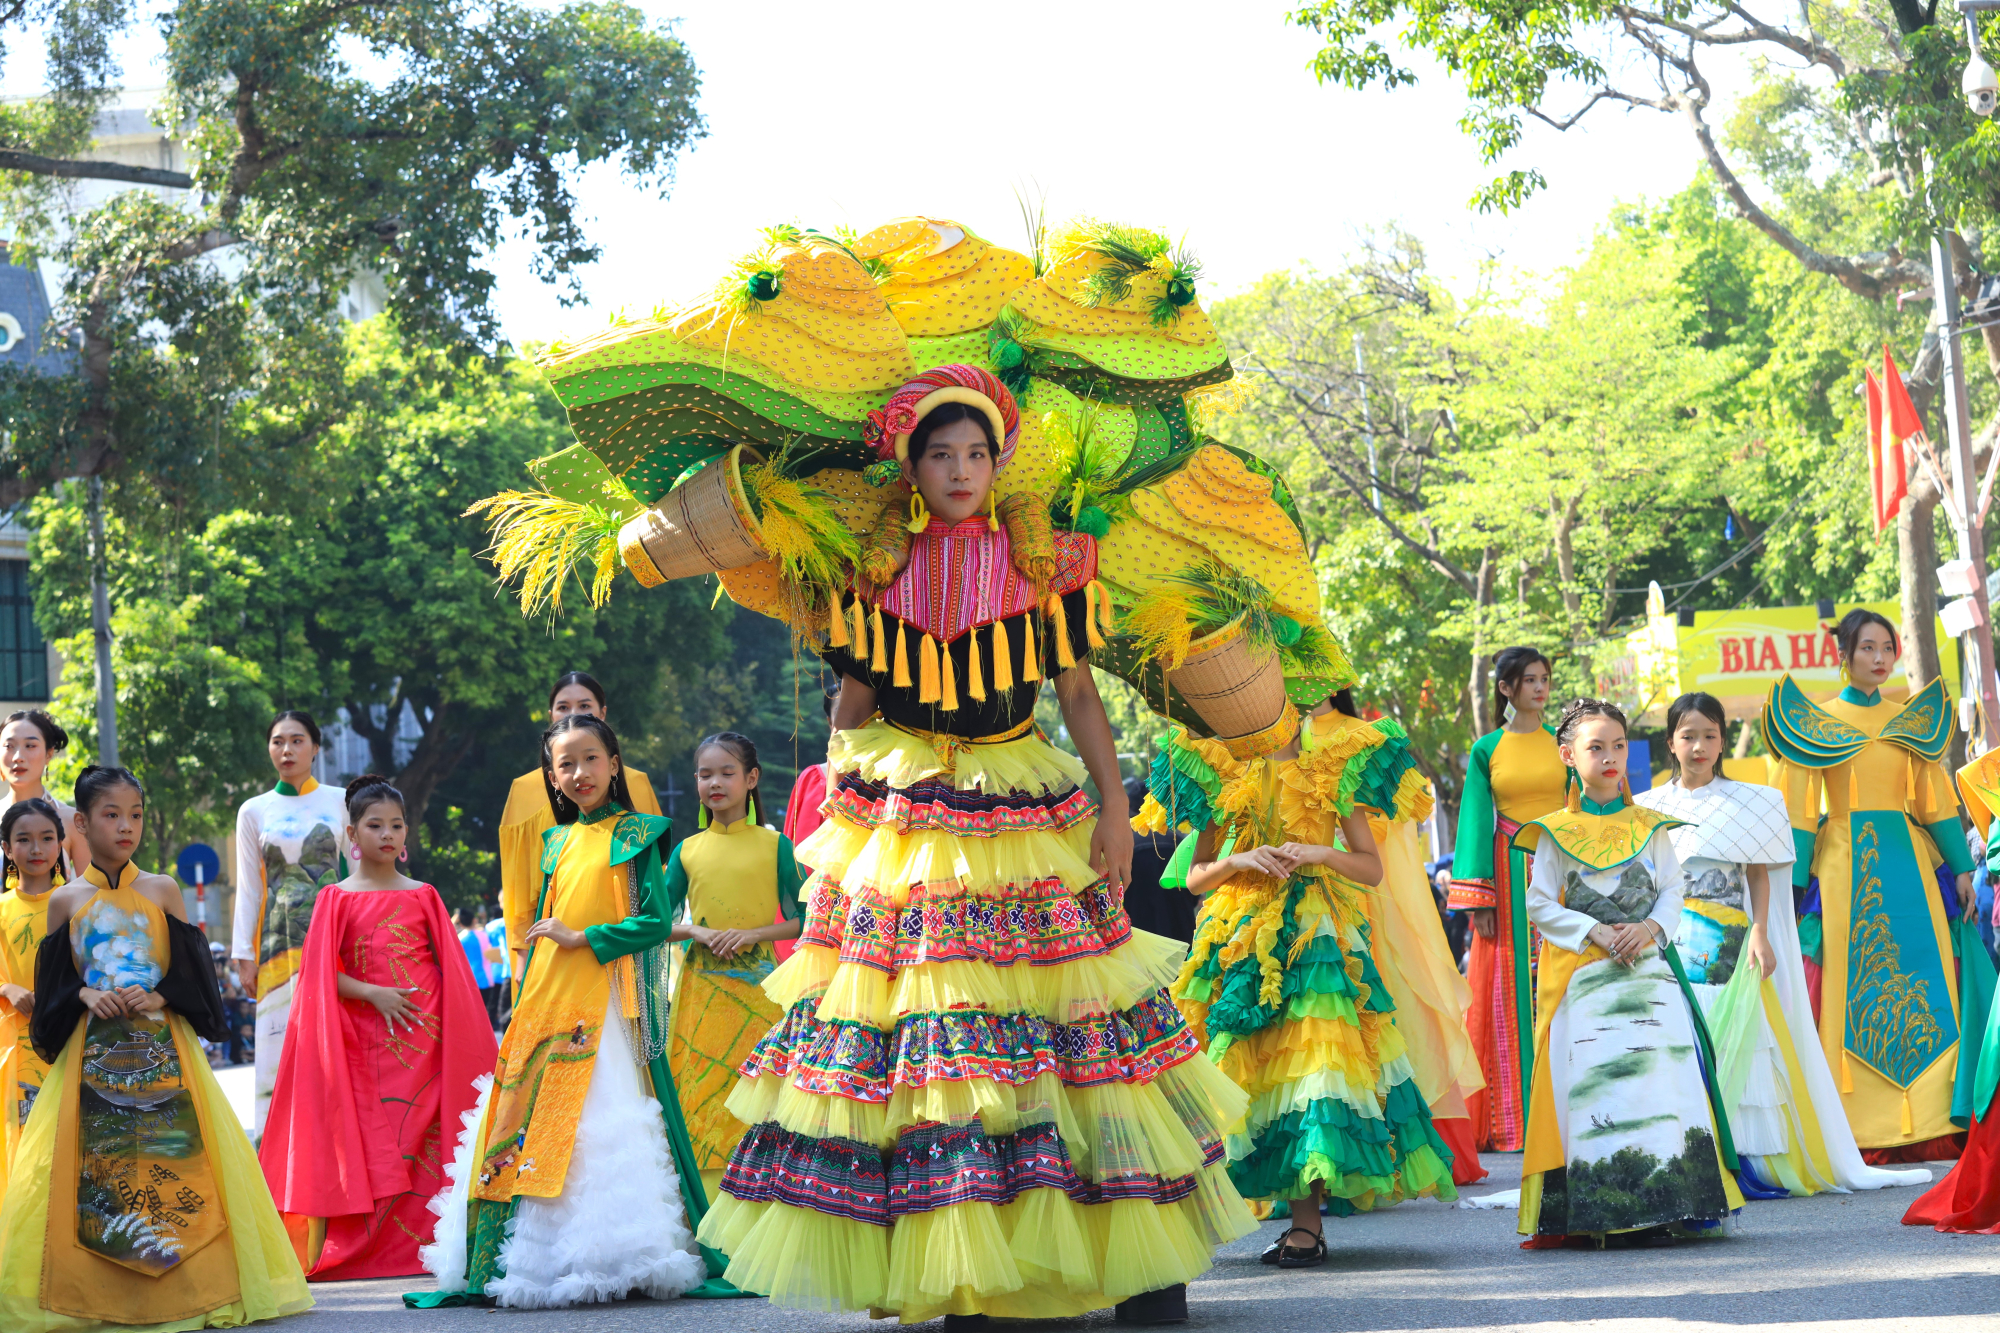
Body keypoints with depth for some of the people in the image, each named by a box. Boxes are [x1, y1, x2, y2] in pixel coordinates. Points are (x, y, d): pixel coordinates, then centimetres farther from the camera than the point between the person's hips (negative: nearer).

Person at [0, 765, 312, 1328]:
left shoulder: (163, 891, 9)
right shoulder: (66, 900, 8)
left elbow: (195, 977, 6)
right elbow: (53, 987, 8)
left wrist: (154, 998, -12)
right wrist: (86, 995, -11)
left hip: (163, 1049, 0)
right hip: (93, 1054, 0)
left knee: (174, 1154, -8)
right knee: (95, 1161, -8)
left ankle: (193, 1284, -4)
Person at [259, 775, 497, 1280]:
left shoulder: (422, 896, 10)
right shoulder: (337, 898, 6)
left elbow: (452, 971, 10)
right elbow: (322, 972, 1)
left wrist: (464, 1042, 2)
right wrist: (372, 993, -13)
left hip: (424, 1033, 1)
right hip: (365, 1037, -1)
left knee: (423, 1135, -6)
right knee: (370, 1140, -5)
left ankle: (425, 1243, -3)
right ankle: (361, 1249, -2)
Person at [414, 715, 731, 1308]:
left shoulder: (635, 836, 0)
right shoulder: (558, 843, 16)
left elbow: (657, 921, -7)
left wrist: (581, 937, -10)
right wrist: (524, 1001, 17)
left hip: (607, 1003, -6)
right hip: (548, 997, 6)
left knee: (603, 1124, -11)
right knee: (532, 1118, 0)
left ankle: (610, 1257, -8)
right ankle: (527, 1257, 3)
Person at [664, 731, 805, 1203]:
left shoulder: (773, 845, 3)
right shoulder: (687, 850, 9)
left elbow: (800, 920, 2)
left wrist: (751, 934, -12)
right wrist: (696, 931, -8)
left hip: (756, 987, -2)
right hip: (700, 986, 2)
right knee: (699, 1092, -2)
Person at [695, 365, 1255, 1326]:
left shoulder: (1043, 560, 3)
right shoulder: (875, 571, 5)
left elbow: (1079, 692, 5)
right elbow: (853, 703, 12)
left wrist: (1114, 809, 0)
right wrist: (839, 807, 8)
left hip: (1024, 811, -1)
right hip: (901, 820, 1)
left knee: (1065, 1011, -4)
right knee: (904, 1026, -4)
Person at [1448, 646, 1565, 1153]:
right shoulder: (1487, 750, 6)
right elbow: (1477, 824, 4)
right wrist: (1479, 901, -4)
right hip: (1509, 878, 0)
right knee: (1508, 995, -1)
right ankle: (1510, 1120, 2)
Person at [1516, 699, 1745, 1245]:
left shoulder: (1650, 827, 12)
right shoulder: (1556, 832, 6)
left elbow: (1672, 891, 10)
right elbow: (1539, 903, 1)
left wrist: (1650, 928, -9)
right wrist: (1594, 931, -10)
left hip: (1648, 973, 2)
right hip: (1581, 975, -2)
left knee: (1659, 1073, -8)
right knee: (1589, 1082, -8)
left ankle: (1657, 1208, -6)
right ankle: (1591, 1212, -6)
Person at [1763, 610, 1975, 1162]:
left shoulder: (1909, 720, 13)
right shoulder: (1816, 721, 3)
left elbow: (1936, 798, 14)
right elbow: (1799, 811, 0)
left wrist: (1961, 868, 8)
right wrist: (1789, 887, -7)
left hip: (1907, 863, 3)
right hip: (1845, 865, -3)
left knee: (1921, 980, -3)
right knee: (1855, 991, -5)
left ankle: (1930, 1123, 0)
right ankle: (1863, 1132, -3)